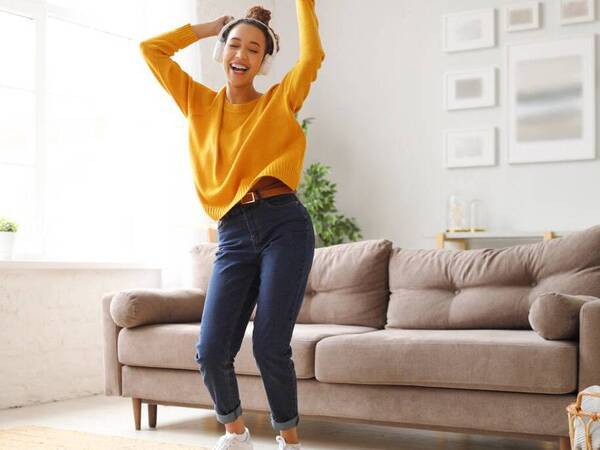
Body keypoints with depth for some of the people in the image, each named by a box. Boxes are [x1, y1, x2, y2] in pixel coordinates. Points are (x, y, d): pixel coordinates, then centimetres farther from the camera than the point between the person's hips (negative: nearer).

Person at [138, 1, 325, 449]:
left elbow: (312, 55, -5)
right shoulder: (201, 103, 17)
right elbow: (152, 48, 17)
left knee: (270, 348, -7)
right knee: (211, 351, -4)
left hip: (284, 227, -3)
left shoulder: (280, 101, 10)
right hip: (234, 236, 3)